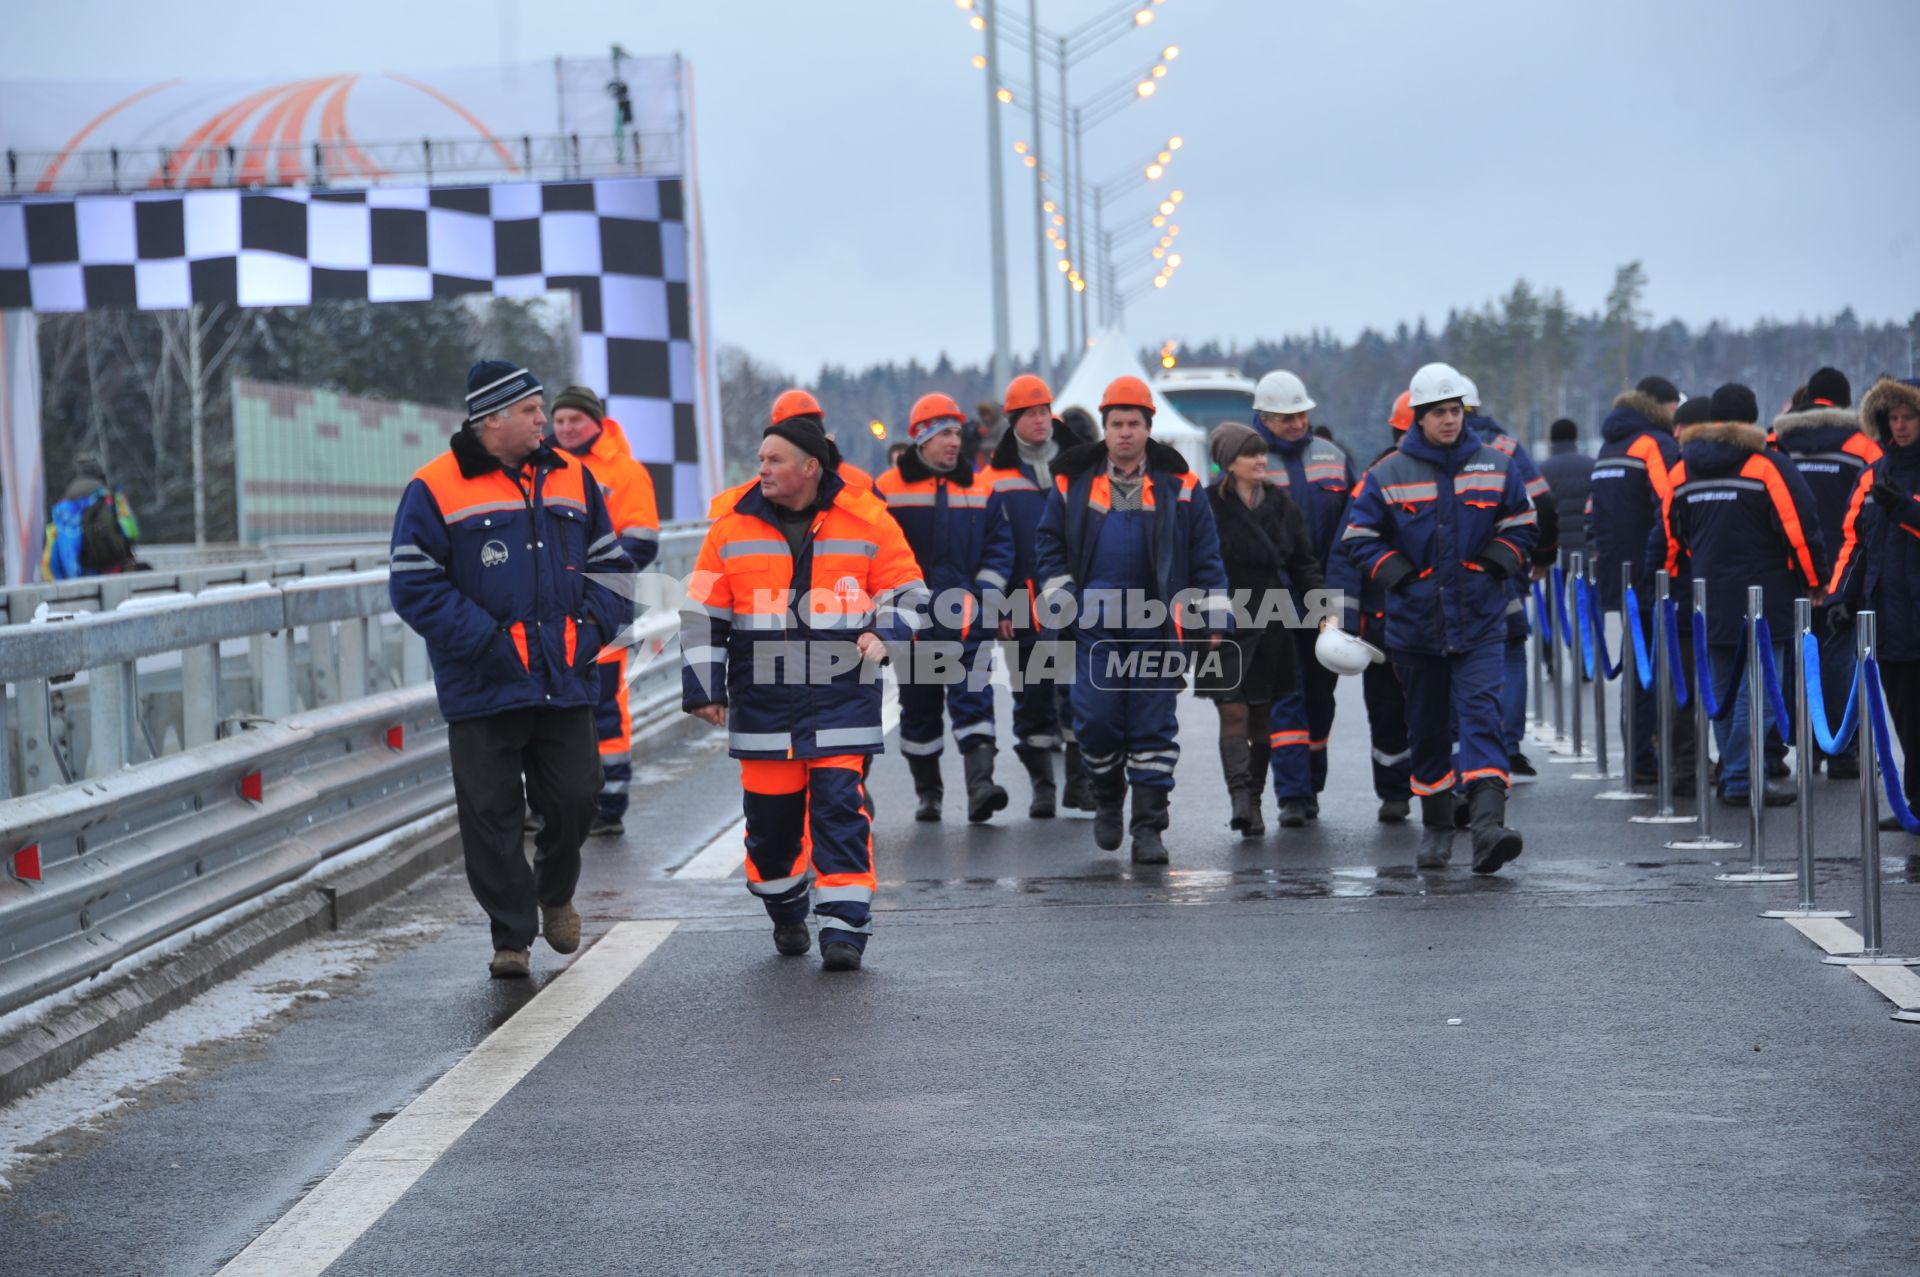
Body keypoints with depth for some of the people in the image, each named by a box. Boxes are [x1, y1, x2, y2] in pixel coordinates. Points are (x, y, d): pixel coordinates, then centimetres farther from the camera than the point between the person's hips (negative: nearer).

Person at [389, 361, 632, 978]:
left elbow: (610, 564, 17)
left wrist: (593, 626, 1)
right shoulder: (435, 490, -5)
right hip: (483, 689, -3)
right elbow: (415, 586, -7)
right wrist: (484, 640, -13)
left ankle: (555, 892, 31)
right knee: (491, 815, 1)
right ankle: (512, 935, 13)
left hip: (566, 681, 4)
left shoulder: (571, 479, 11)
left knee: (575, 797, 3)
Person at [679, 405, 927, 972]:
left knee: (839, 808, -8)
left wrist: (883, 633, -9)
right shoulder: (733, 523, 2)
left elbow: (906, 590, 10)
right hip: (762, 700, 2)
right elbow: (704, 615, 8)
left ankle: (845, 926, -3)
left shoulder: (865, 520, -1)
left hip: (842, 697, -2)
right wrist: (703, 687, 5)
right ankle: (786, 914, 30)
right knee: (770, 814, 7)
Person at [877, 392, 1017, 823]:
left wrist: (985, 593, -3)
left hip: (965, 617, 0)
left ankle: (980, 785, -20)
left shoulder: (980, 490, 8)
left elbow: (999, 545, 10)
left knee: (973, 698, -12)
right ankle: (927, 792, 20)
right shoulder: (888, 489, 1)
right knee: (918, 707, 9)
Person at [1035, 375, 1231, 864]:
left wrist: (1214, 616, 2)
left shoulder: (1178, 484, 4)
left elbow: (1205, 556, 6)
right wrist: (1061, 596, 1)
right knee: (1096, 718, -3)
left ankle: (1148, 827, 6)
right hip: (1095, 623, 1)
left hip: (1155, 625, 0)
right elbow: (1048, 541, 12)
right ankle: (1107, 800, 23)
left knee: (1154, 727, 1)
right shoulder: (1074, 481, 5)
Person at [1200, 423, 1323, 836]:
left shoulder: (1280, 506, 9)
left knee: (1261, 715, 10)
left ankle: (1253, 802, 17)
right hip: (1223, 626, -5)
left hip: (1269, 624, 5)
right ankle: (1241, 799, -23)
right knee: (1233, 713, -14)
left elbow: (1305, 564, 12)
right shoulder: (1209, 505, -6)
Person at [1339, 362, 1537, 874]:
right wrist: (1402, 577, -7)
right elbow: (1359, 538, 3)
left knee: (1481, 714, -16)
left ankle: (1488, 824, -26)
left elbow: (1522, 526, 14)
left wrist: (1491, 566, -2)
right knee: (1427, 729, 10)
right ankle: (1436, 826, 25)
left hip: (1479, 621, -1)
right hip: (1416, 621, 1)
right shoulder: (1387, 476, 0)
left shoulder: (1496, 467, 5)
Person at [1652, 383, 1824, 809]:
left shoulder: (1683, 470, 8)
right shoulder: (1768, 466, -8)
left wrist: (1676, 582, 27)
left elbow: (1669, 535, 15)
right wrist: (1815, 582, 3)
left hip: (1708, 604, 5)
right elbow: (1800, 530, -9)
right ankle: (1743, 780, -10)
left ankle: (1735, 773, 19)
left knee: (1722, 691, 14)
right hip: (1763, 604, -5)